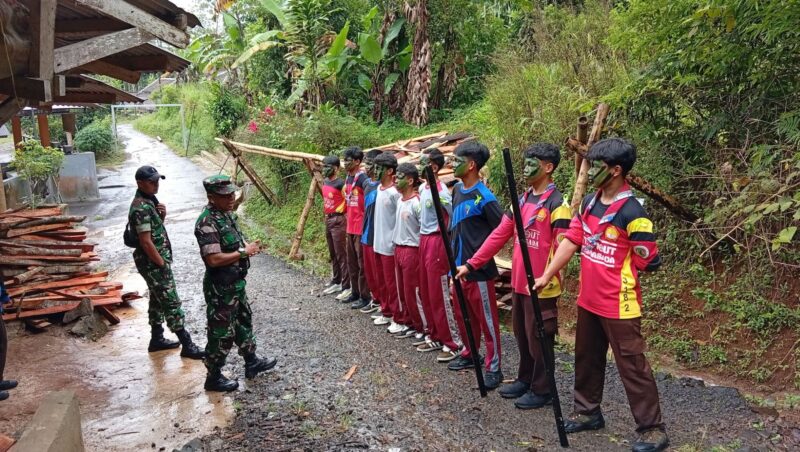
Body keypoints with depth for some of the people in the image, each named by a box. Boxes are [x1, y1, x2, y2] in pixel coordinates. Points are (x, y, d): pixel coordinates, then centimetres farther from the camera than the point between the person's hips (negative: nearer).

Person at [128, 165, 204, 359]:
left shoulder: (149, 200, 8)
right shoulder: (141, 208, -22)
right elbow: (146, 242, -24)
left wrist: (162, 215, -1)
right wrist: (163, 264, -17)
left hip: (155, 261, 10)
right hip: (153, 263, -10)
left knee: (158, 300, 18)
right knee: (172, 302, -7)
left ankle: (157, 339, 30)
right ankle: (187, 346, -2)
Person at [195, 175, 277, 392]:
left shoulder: (227, 214, 5)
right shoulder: (207, 222, -24)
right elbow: (214, 259, -30)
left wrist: (248, 246, 1)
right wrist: (243, 252, -21)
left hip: (236, 282, 10)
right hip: (221, 288, -10)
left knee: (244, 321, 23)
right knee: (221, 333, 3)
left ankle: (251, 362, 40)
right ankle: (214, 377, 19)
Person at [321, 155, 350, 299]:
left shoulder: (340, 184, -15)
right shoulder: (325, 183, 10)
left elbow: (349, 202, -14)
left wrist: (339, 215, -11)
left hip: (338, 221, -9)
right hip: (328, 220, 9)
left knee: (341, 254, -6)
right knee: (333, 254, 16)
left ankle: (346, 286, -2)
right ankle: (336, 282, 26)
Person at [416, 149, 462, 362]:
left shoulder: (441, 192, -19)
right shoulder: (422, 188, 8)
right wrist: (423, 238, 12)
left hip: (436, 242, -9)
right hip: (423, 240, 9)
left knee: (440, 296, -4)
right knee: (426, 293, 15)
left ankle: (453, 343, 5)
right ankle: (436, 336, 27)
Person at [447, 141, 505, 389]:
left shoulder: (484, 197, -17)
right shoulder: (457, 190, 8)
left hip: (478, 269, -8)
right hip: (458, 265, 8)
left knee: (487, 318, 2)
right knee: (463, 314, 20)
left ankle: (493, 368, 11)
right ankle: (469, 353, 37)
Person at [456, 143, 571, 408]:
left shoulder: (557, 204, -14)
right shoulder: (522, 200, 10)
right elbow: (499, 235, 10)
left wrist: (547, 278, -28)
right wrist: (471, 264, 6)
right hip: (518, 283, 8)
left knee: (538, 338, 5)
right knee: (522, 334, 19)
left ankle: (542, 391, 20)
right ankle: (525, 379, 36)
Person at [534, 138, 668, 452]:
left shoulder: (632, 213, -19)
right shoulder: (589, 203, 5)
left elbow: (650, 262, -14)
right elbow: (570, 241, 7)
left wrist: (617, 275, -1)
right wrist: (546, 276, 4)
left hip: (618, 306, -8)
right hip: (588, 300, 8)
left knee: (632, 366, 2)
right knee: (587, 358, 20)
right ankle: (587, 412, 37)